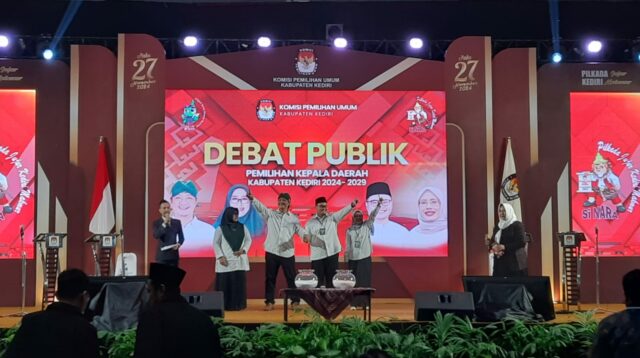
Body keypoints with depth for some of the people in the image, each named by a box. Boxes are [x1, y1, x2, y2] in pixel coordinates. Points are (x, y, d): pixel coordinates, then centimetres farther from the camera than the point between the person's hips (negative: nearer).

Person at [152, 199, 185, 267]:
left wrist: (178, 244, -8)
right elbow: (156, 236, -14)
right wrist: (164, 223, -17)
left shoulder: (177, 222, 11)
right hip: (162, 255, -2)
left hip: (173, 255, 2)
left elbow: (181, 237, 13)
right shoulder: (156, 223, 2)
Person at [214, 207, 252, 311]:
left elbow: (248, 240, 10)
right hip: (226, 261, -3)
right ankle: (224, 305, 1)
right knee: (224, 283, -4)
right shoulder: (221, 228, 0)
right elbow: (216, 243, 0)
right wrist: (220, 256, -10)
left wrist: (243, 250, -7)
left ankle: (238, 304, 10)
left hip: (240, 261, 3)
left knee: (239, 283, 3)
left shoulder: (242, 227, 8)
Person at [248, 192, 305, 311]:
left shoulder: (293, 218, 9)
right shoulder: (270, 214, 6)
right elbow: (260, 207, -8)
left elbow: (299, 229, -2)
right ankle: (269, 302, 12)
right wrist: (252, 198, -28)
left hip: (287, 253, 0)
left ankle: (295, 301, 13)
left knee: (291, 278, 4)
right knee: (270, 278, 5)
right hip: (272, 252, 0)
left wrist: (305, 236, -26)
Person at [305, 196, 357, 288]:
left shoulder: (332, 217, 4)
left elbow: (343, 212, -13)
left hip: (332, 253, 0)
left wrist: (352, 205, -31)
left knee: (331, 279, 3)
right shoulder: (310, 222, 8)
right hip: (317, 255, 0)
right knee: (318, 281, 2)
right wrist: (306, 238, -13)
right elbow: (307, 238, 11)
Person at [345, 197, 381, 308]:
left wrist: (378, 206, -28)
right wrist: (346, 260, 4)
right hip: (353, 259, 1)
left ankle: (365, 303, 6)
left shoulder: (366, 226, 4)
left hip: (365, 258, -1)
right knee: (353, 281, 2)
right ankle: (354, 303, 9)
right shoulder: (349, 230, 6)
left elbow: (372, 216, -13)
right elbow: (348, 246, 7)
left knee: (365, 281, 0)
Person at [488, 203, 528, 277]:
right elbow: (492, 241, 16)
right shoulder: (497, 227, 18)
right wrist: (494, 247, -8)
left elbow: (522, 242, -13)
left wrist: (504, 247, -18)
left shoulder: (517, 225, -3)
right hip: (500, 262, 6)